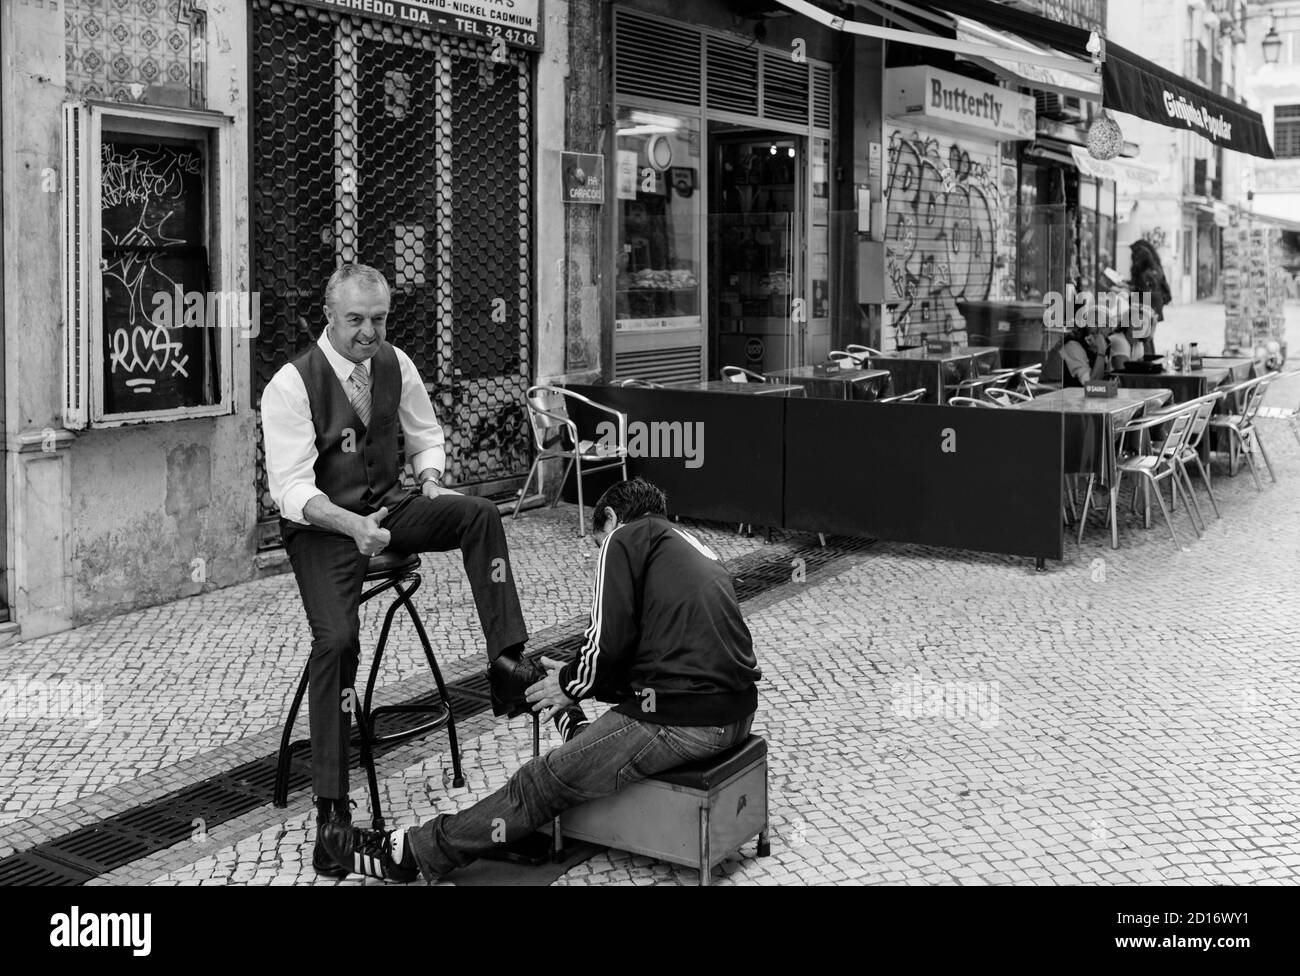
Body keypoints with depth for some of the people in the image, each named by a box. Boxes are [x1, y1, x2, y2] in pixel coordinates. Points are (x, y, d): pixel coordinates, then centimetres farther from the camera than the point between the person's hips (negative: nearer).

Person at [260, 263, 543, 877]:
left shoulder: (395, 365, 2)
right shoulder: (291, 385, -15)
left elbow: (426, 436, 16)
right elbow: (291, 491, -20)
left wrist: (431, 482, -5)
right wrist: (352, 525, -35)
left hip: (387, 508, 5)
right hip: (320, 522, -5)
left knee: (479, 515, -22)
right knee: (337, 638, -24)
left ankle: (506, 661, -21)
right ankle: (330, 808, -15)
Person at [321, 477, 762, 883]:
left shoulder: (624, 538, 2)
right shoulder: (695, 548, 27)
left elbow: (608, 646, -8)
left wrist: (571, 682, 11)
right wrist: (581, 680, 23)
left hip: (682, 722, -8)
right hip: (737, 710, 8)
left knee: (544, 782, 0)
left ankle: (409, 852, 9)